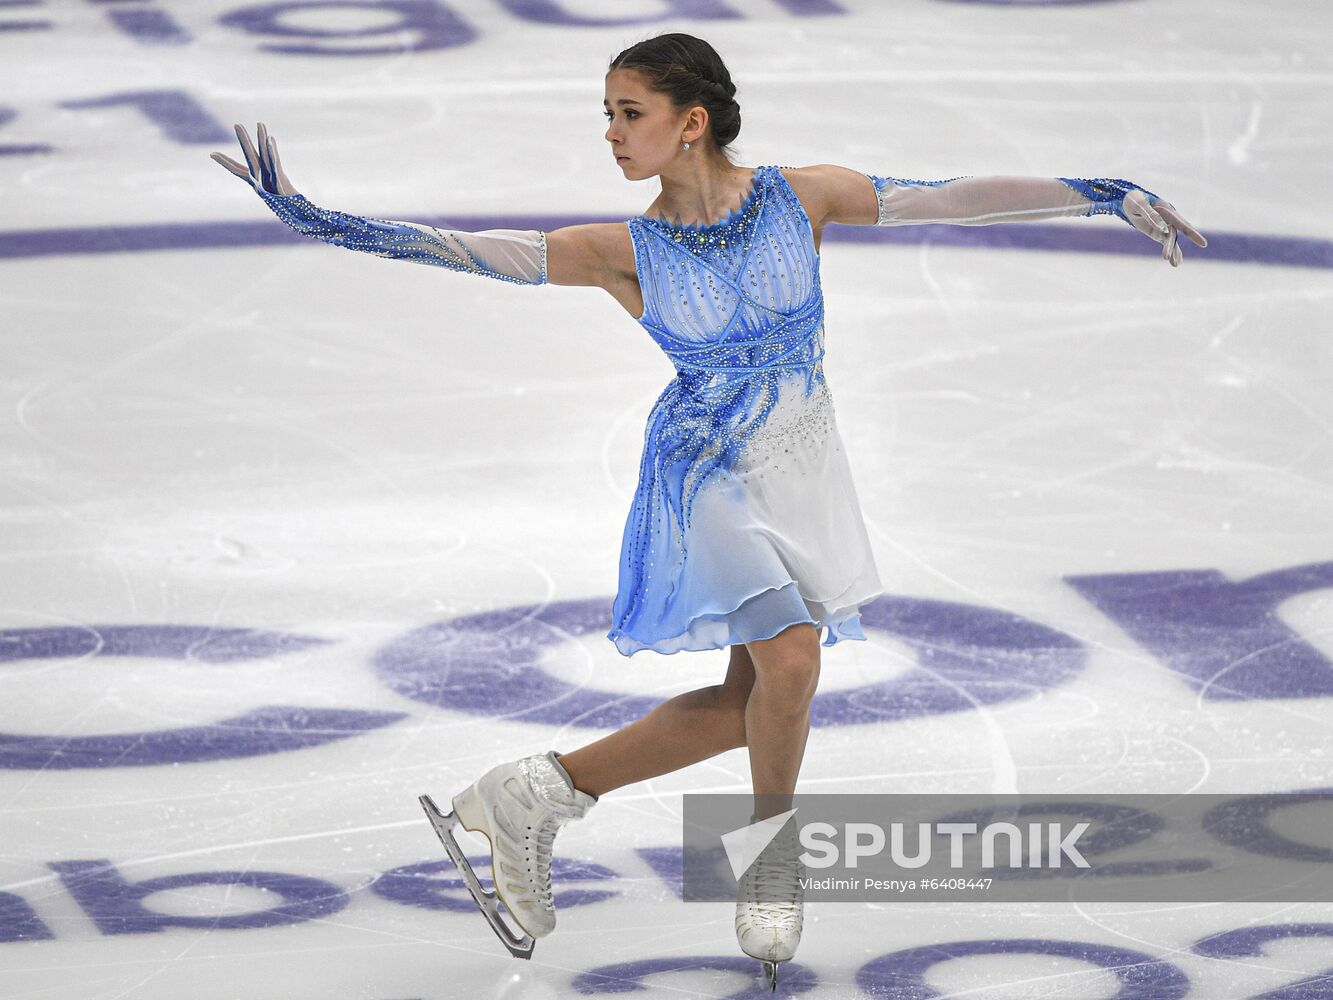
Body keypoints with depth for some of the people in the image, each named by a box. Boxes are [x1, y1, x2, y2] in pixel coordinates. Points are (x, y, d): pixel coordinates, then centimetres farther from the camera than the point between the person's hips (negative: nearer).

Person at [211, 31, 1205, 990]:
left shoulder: (801, 198, -7)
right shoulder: (628, 252, -12)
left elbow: (952, 199, -7)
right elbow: (472, 251, -17)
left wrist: (1107, 194, -9)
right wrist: (316, 221, -26)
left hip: (803, 467, 4)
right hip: (707, 471, -4)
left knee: (748, 703, 5)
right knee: (789, 655, -23)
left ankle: (535, 795, 21)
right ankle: (773, 851, 4)